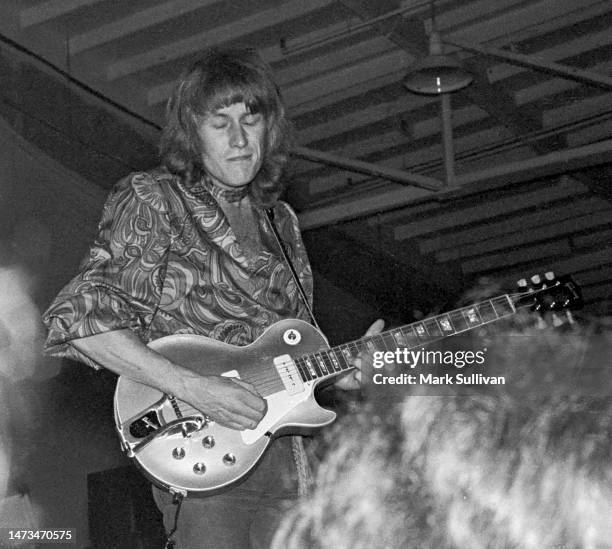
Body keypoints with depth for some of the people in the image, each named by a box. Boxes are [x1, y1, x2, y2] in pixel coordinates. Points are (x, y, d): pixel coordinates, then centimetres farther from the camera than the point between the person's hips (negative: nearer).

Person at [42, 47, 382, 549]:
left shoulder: (280, 222, 19)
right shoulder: (153, 202, -1)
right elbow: (75, 318, -12)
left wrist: (345, 369, 3)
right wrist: (193, 387, -18)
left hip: (289, 459, 6)